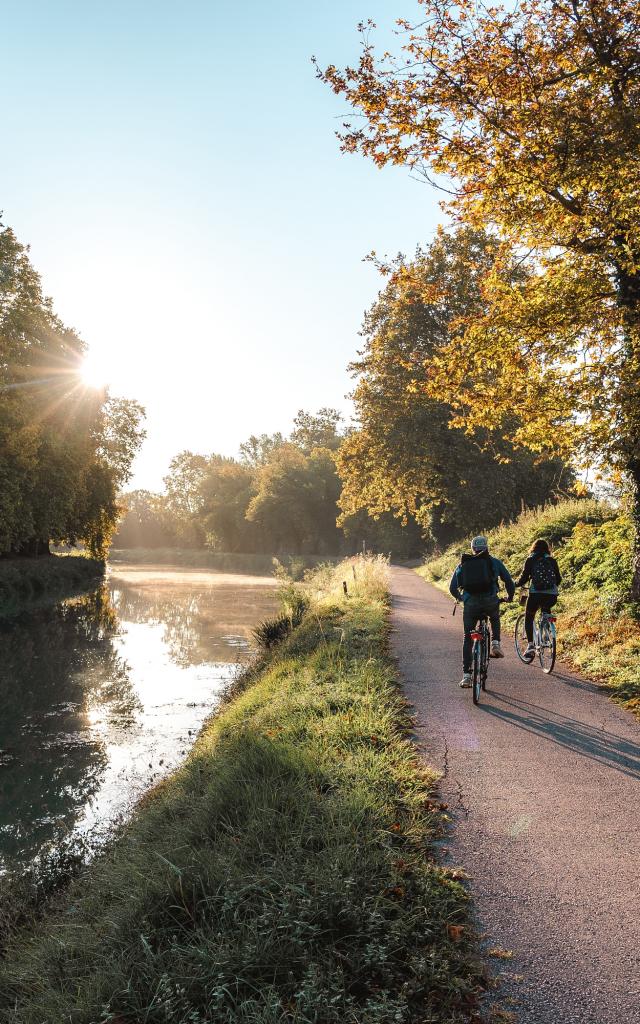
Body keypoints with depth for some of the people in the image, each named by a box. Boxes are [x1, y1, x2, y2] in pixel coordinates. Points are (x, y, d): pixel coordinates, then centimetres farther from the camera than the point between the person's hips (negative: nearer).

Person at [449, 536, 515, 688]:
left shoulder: (463, 564, 18)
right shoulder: (494, 562, 14)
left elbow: (452, 588, 18)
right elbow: (509, 581, 12)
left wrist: (460, 598, 37)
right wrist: (510, 597, 31)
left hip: (470, 603, 1)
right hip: (490, 601, -1)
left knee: (467, 638, 13)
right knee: (495, 619, 35)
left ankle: (466, 675, 8)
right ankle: (495, 644, 12)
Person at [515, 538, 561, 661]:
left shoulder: (530, 560, 4)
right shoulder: (552, 560, 12)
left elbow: (524, 578, 0)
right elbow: (558, 579, 16)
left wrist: (515, 584, 19)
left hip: (535, 594, -3)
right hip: (551, 595, 3)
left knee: (528, 618, 13)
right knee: (546, 611, 34)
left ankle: (531, 645, -3)